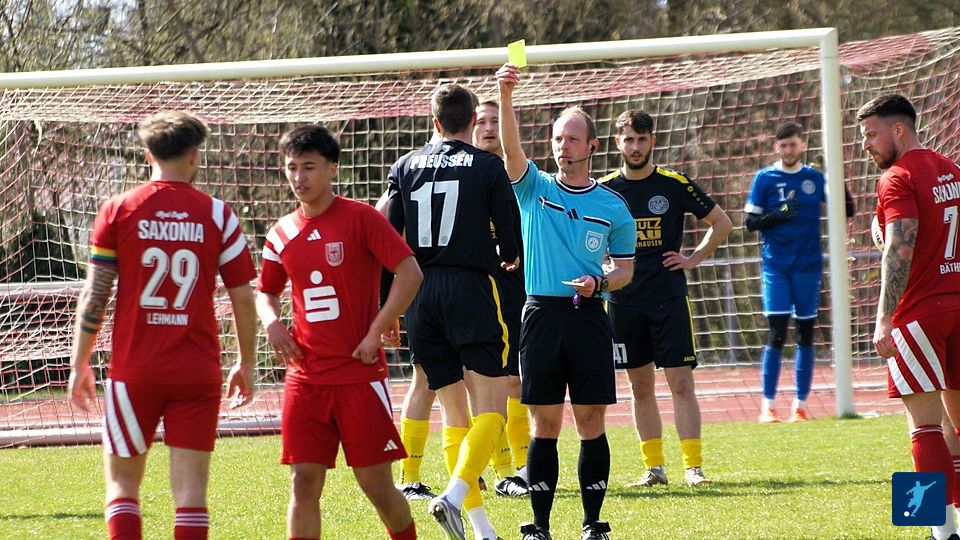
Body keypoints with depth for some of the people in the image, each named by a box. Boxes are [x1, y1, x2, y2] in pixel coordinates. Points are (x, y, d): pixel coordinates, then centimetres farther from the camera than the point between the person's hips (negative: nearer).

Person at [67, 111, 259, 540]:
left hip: (134, 368, 0)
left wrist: (80, 363, 8)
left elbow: (94, 295, -1)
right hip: (198, 371, 0)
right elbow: (244, 298, 3)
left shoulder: (117, 210, 0)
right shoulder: (217, 215, 2)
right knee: (190, 489, 1)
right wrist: (246, 364, 16)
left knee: (121, 483, 9)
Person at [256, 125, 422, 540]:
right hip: (305, 377, 4)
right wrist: (271, 323, 1)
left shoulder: (360, 218, -5)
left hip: (360, 373, -4)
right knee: (304, 483, -2)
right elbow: (265, 292, 23)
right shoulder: (282, 233, 10)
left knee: (376, 484, 0)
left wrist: (376, 332, -13)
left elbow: (410, 272, -9)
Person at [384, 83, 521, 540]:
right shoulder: (488, 167, 0)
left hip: (419, 293, 4)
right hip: (471, 289, -4)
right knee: (491, 409, -4)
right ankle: (455, 494, -27)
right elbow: (511, 239, -1)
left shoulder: (404, 167, 10)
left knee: (454, 413, 12)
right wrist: (507, 258, 23)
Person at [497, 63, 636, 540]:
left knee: (591, 423, 0)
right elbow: (511, 147, -12)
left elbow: (626, 268, 14)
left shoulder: (613, 207, 8)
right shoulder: (535, 188, 6)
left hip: (588, 316, 0)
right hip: (541, 314, 0)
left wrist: (599, 281, -9)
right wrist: (505, 95, -27)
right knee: (544, 425, 1)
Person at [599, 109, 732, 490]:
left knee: (681, 383, -7)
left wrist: (694, 259, 2)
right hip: (624, 300, 2)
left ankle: (693, 466, -6)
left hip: (669, 298, -2)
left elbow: (721, 223, 9)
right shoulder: (604, 190, 3)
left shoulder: (675, 185, -1)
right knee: (641, 387, 6)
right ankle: (653, 467, 11)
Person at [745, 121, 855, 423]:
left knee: (805, 334, 4)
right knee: (776, 333, -10)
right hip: (776, 266, -2)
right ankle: (768, 405, -7)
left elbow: (847, 211, 7)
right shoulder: (764, 178, 2)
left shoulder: (815, 178, 7)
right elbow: (751, 222, 1)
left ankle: (801, 404, 9)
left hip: (808, 265, 2)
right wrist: (778, 215, -17)